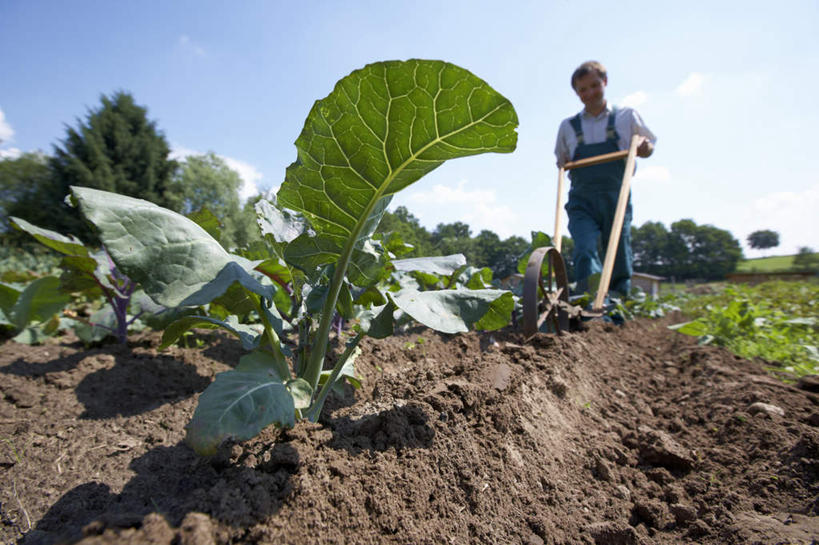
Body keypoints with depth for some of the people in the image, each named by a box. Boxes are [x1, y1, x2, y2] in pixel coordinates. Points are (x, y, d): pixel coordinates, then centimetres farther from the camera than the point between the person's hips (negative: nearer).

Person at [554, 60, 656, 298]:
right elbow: (562, 160, 23)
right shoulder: (568, 126, 15)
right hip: (582, 200, 0)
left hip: (617, 198, 0)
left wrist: (645, 147, -5)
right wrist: (564, 164, 0)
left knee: (619, 258, 2)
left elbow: (648, 147, 19)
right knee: (584, 252, -21)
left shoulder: (627, 117, 13)